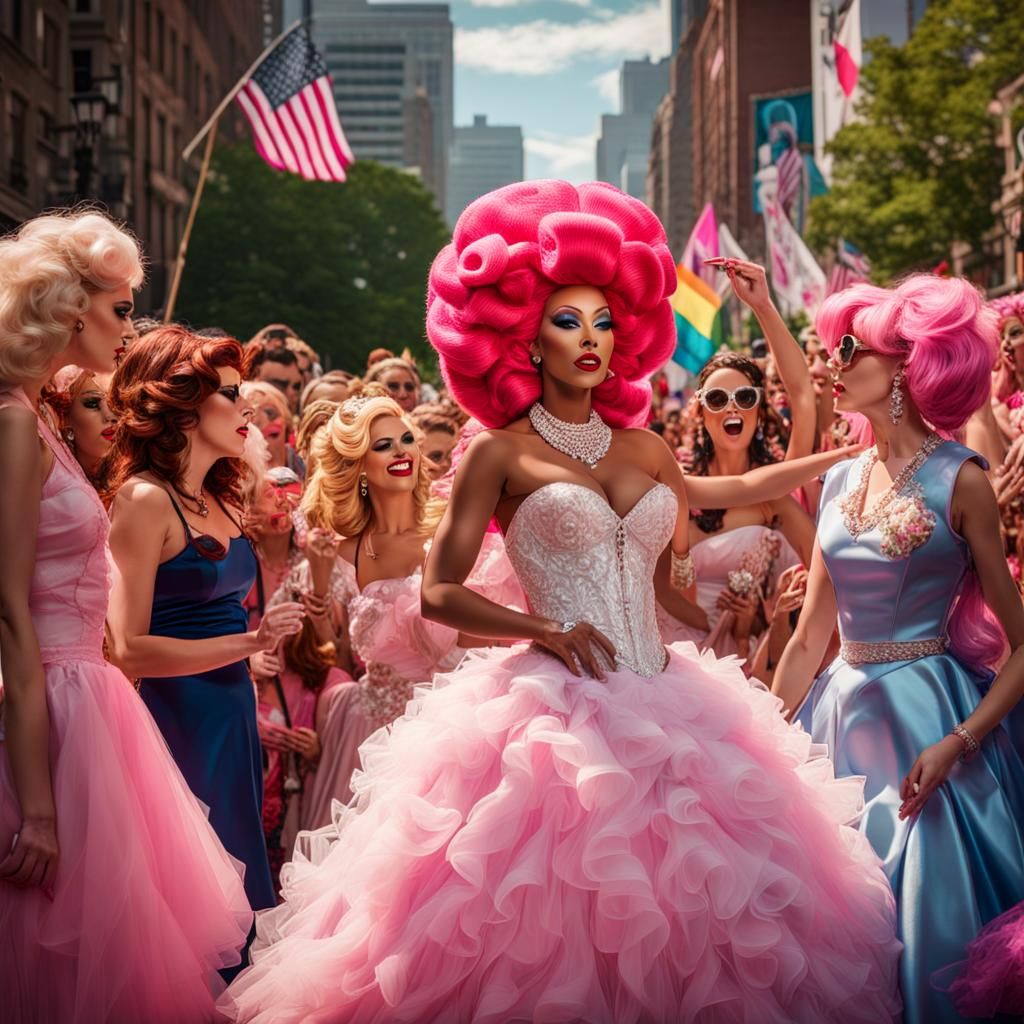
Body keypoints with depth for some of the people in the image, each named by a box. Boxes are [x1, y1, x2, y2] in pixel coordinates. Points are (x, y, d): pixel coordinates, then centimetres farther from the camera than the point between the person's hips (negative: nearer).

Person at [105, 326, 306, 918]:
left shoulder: (218, 501, 13)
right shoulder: (145, 499, -12)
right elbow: (127, 648, -19)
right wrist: (250, 642, -17)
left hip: (233, 719, 8)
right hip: (179, 721, -8)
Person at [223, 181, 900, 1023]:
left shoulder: (645, 449, 15)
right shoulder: (501, 453, 1)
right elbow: (440, 594, -4)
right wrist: (546, 630, -14)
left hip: (666, 710, 5)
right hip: (556, 715, -5)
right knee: (555, 923, -6)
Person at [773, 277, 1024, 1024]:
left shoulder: (958, 481, -9)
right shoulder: (840, 483, 8)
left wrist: (960, 743, -20)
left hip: (927, 718, -5)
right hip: (843, 715, 6)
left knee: (924, 922, -1)